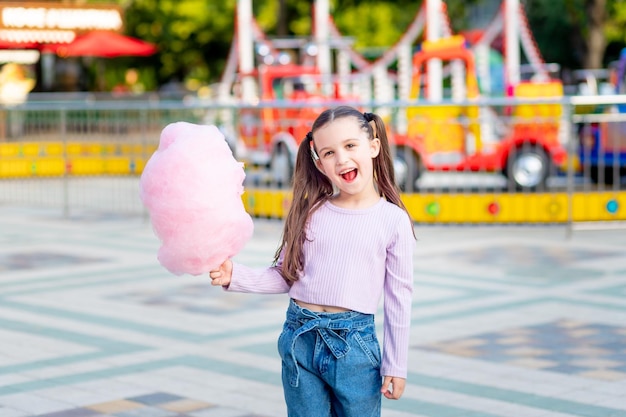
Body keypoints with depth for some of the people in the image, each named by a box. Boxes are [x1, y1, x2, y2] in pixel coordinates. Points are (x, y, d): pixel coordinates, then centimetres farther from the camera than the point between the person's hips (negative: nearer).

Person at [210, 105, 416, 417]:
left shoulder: (393, 221, -3)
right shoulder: (311, 212, 3)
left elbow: (399, 299, 0)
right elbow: (284, 275, 8)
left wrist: (395, 365, 1)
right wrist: (234, 276, -7)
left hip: (354, 344, -2)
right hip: (300, 339, 2)